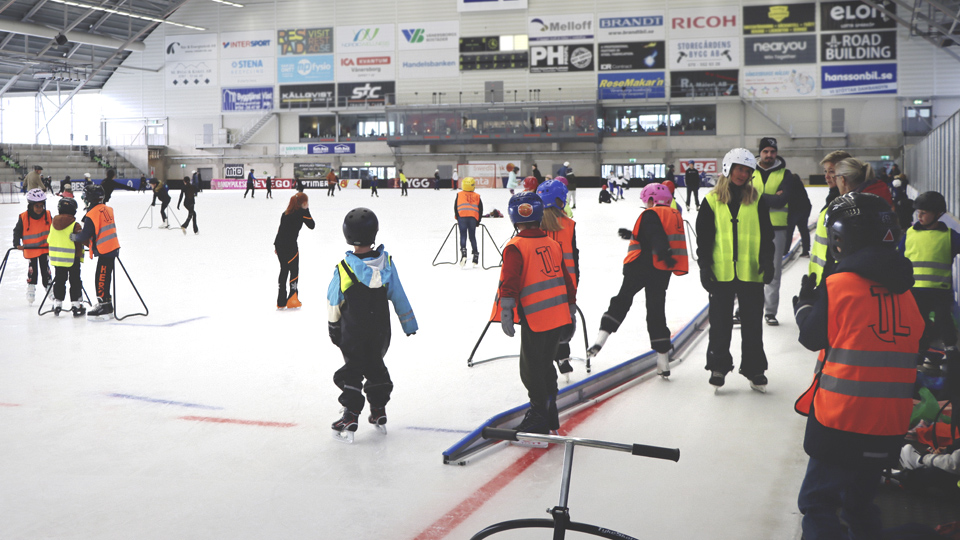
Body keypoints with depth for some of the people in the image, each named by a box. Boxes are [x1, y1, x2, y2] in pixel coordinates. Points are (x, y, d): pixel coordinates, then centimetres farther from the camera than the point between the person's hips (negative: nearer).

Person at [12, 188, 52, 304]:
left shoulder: (48, 215, -5)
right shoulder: (23, 217, -13)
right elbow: (17, 231, -4)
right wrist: (17, 244, -14)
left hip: (45, 248, 2)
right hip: (30, 249, -2)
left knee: (45, 268, 6)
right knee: (32, 269, 5)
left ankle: (48, 286, 19)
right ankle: (31, 288, 20)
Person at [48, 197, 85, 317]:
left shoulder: (54, 223, 3)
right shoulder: (75, 226, -15)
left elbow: (49, 240, 13)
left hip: (57, 257, 5)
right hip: (72, 258, -5)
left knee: (59, 281, 13)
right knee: (75, 281, 3)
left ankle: (57, 304, 14)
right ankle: (75, 304, 3)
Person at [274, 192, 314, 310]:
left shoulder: (286, 213, 15)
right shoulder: (302, 212, -7)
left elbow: (281, 228, 17)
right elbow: (311, 225, -2)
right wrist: (307, 210, 5)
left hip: (279, 244, 7)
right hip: (290, 246, -7)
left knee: (284, 270, 15)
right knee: (294, 271, 7)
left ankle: (281, 302, 17)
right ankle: (292, 300, 8)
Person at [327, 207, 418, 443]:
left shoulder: (344, 268, -19)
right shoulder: (386, 262, -10)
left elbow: (334, 301, -6)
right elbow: (398, 296, -2)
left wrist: (333, 325, 11)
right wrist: (409, 324, 8)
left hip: (352, 333, -3)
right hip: (380, 331, 4)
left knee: (351, 372, 7)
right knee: (376, 366, 20)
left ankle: (350, 419, 4)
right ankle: (379, 414, 27)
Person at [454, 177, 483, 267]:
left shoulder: (459, 195, 12)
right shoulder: (477, 196, 15)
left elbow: (455, 207, 9)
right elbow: (480, 209, 14)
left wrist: (457, 218, 16)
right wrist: (478, 221, 21)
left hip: (462, 216, -2)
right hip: (473, 218, 2)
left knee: (463, 235, -1)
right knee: (472, 236, 11)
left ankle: (463, 250, -24)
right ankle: (475, 254, 14)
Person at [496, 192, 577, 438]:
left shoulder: (515, 247, -8)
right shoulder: (553, 244, 13)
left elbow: (509, 281, -18)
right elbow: (567, 280, 17)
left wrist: (506, 312, -16)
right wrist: (571, 312, 24)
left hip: (535, 320, -7)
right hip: (560, 317, 7)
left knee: (531, 369, 4)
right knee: (546, 364, 19)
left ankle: (539, 416, 8)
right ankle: (550, 417, 26)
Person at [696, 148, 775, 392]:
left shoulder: (757, 200, 4)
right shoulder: (712, 201, 1)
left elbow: (766, 235, 6)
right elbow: (703, 238, 2)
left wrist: (767, 262, -5)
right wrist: (704, 267, -4)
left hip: (751, 272, 1)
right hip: (721, 272, -1)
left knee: (752, 322, 7)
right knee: (720, 322, 7)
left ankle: (754, 369, 18)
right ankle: (718, 366, 20)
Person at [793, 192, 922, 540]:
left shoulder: (839, 284, -10)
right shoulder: (904, 292, 6)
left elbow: (812, 337, 0)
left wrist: (804, 305, 20)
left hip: (842, 422, -6)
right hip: (890, 427, 6)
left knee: (817, 502, 0)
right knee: (859, 501, 22)